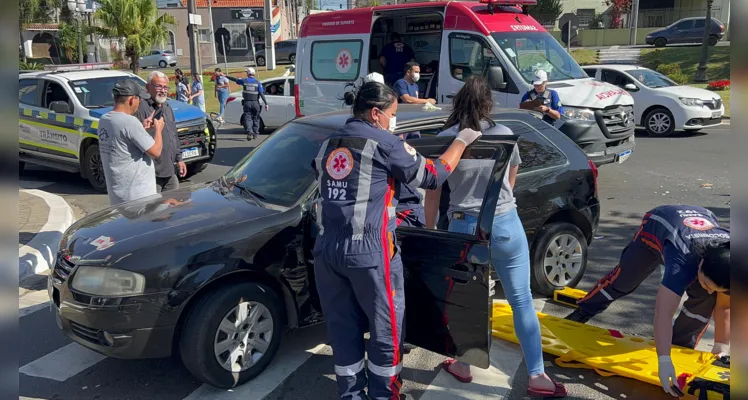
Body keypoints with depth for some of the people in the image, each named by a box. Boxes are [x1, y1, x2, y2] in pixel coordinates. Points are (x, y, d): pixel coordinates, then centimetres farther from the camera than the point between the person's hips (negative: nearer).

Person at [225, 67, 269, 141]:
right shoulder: (258, 82, -1)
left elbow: (235, 79, 14)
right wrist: (266, 104, -9)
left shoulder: (244, 81, 0)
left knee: (247, 118, 0)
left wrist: (226, 76, 30)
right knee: (255, 118, 13)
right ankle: (255, 133, 15)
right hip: (255, 103, 1)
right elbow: (262, 94, -8)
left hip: (247, 103, 0)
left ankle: (249, 132, -19)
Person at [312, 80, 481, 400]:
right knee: (386, 328, 12)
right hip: (369, 251, -6)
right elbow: (431, 177, 0)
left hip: (327, 250, 6)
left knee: (343, 329, 15)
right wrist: (461, 141, 12)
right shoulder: (384, 143, -5)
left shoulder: (328, 144, 13)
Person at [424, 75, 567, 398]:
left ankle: (462, 367, 31)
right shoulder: (504, 135, 0)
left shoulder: (444, 140, -5)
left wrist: (430, 230, 14)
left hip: (463, 228, 0)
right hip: (506, 225, 1)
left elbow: (433, 192, 0)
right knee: (522, 301, 9)